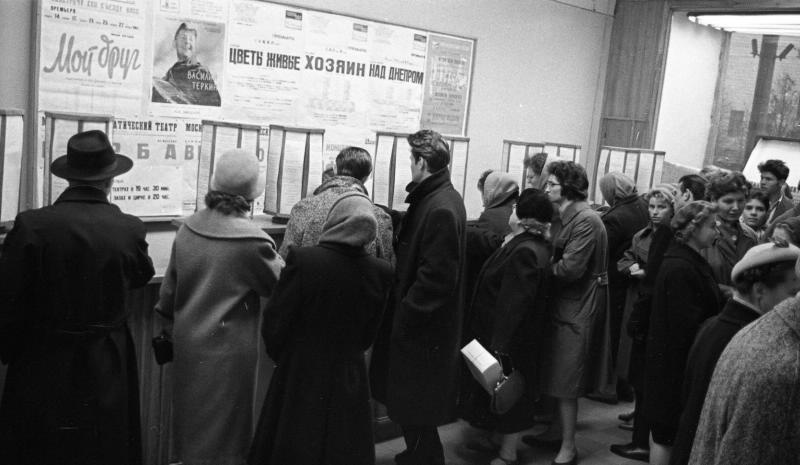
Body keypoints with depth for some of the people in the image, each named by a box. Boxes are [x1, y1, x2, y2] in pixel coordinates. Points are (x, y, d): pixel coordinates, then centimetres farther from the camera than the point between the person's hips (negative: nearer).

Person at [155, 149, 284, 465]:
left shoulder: (188, 229, -2)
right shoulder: (253, 242, -21)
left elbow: (169, 288, 8)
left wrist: (169, 328, 21)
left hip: (187, 344, 6)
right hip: (227, 352, -6)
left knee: (190, 424, 22)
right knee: (223, 435, 9)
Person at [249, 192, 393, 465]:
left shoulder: (302, 260, -21)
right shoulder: (381, 272, -11)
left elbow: (275, 323, -12)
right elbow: (369, 334, 1)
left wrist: (280, 356, 8)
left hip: (300, 379, -2)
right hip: (350, 380, 3)